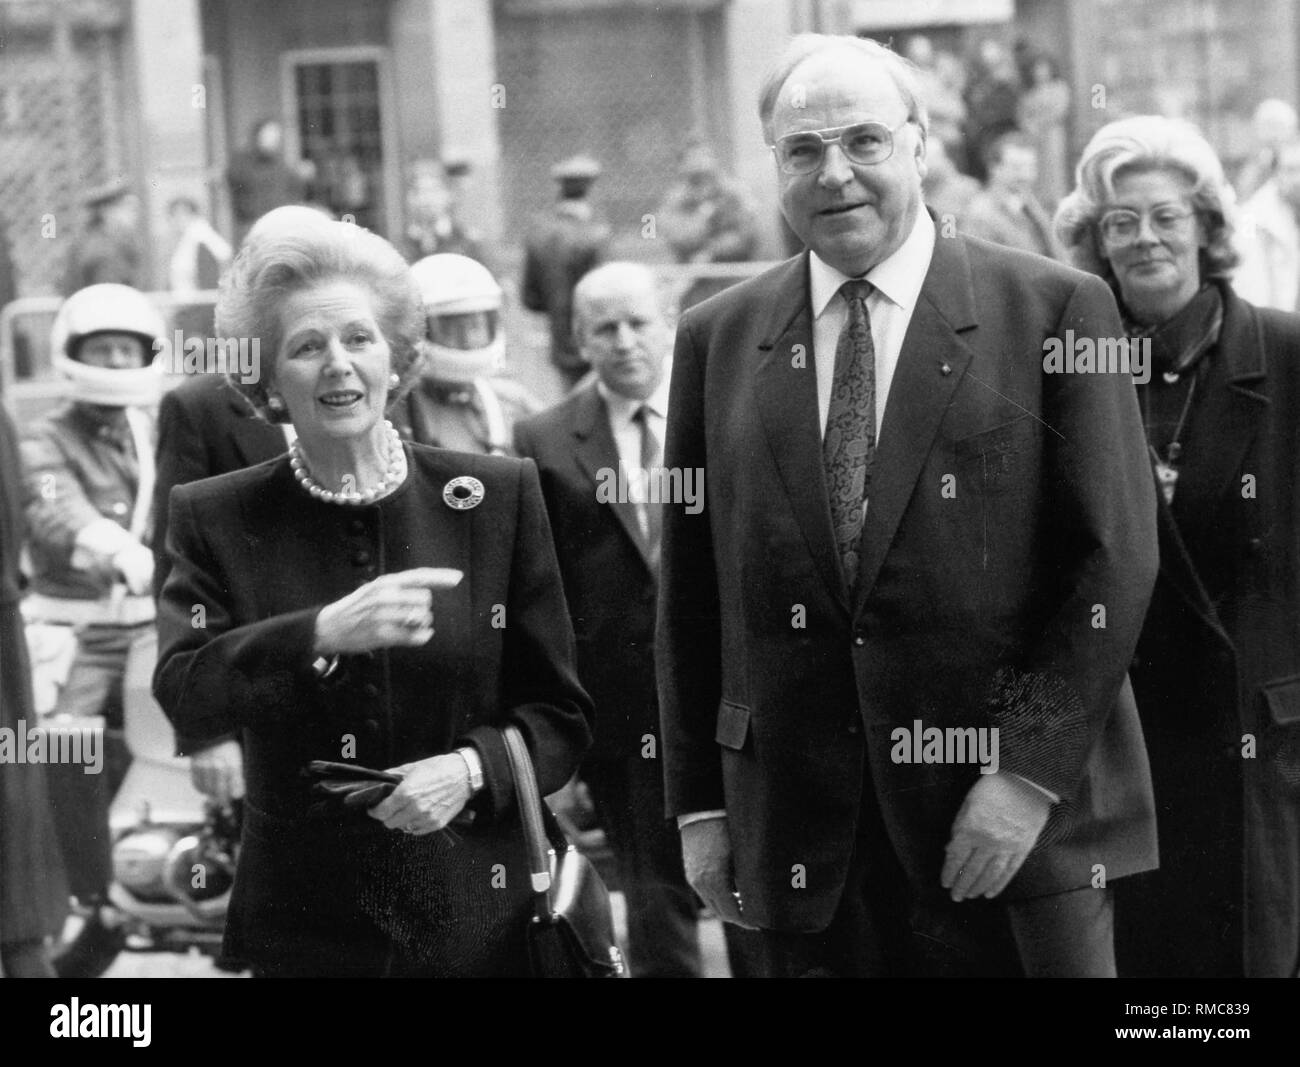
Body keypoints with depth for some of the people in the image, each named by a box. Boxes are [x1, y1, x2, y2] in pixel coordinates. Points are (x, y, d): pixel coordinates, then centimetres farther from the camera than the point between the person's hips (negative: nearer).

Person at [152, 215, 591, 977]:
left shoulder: (499, 497, 0)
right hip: (304, 933, 0)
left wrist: (471, 768, -17)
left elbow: (561, 716, 2)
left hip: (477, 921, 0)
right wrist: (324, 633, -28)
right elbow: (180, 703, -15)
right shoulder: (215, 520, -1)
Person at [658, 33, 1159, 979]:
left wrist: (1033, 774, -11)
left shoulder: (1054, 310, -2)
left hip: (1021, 826, -2)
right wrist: (700, 803, 7)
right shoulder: (718, 339, 8)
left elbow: (1116, 561, -5)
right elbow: (690, 591, 10)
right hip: (805, 844, 2)